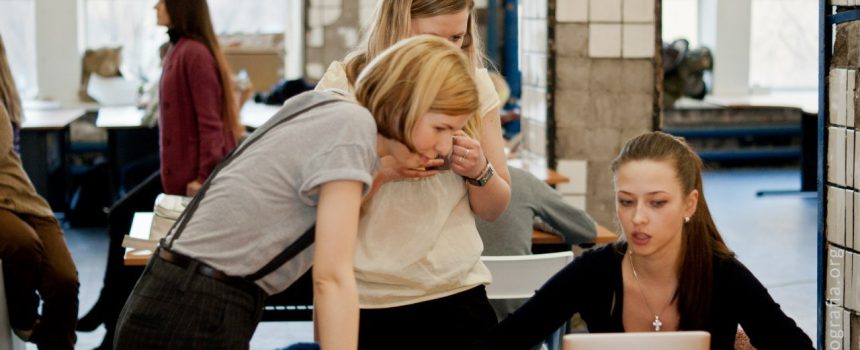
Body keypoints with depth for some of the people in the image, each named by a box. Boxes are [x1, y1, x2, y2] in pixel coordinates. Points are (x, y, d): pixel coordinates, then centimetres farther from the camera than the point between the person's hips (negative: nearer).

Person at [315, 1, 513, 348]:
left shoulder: (475, 84, 3)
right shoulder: (342, 84, -6)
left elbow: (494, 208, 9)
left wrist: (479, 171, -12)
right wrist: (379, 171, -22)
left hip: (457, 292, 2)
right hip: (366, 300, -2)